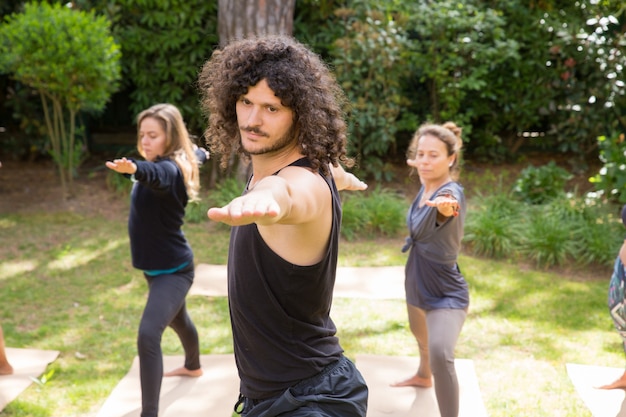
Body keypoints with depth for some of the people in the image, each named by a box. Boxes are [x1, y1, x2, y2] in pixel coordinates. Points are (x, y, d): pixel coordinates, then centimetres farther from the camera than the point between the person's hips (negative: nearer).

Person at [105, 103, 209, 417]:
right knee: (177, 319, 33)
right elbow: (197, 153, 23)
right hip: (159, 267, 11)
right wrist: (200, 152, 46)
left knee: (148, 336, -24)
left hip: (172, 270, -11)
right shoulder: (170, 162, 0)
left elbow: (155, 175, -52)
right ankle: (193, 366, 60)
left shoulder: (170, 169, -26)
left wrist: (133, 169, -74)